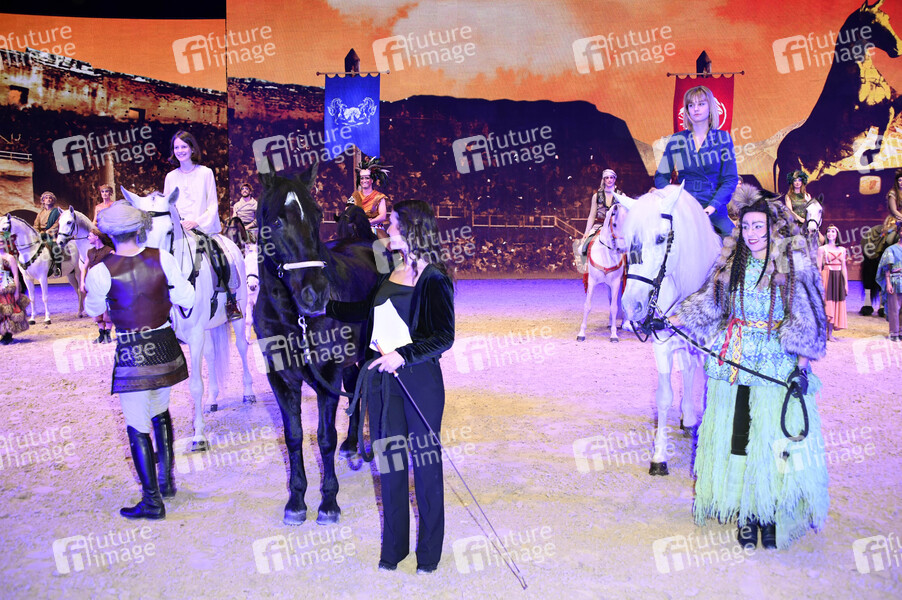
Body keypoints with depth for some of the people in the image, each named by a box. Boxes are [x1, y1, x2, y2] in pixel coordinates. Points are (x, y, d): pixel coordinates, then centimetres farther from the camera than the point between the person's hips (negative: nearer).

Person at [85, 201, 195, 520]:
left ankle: (152, 501, 11)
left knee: (138, 427, 6)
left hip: (131, 353, -4)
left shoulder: (101, 271, -13)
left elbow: (93, 309, 5)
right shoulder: (163, 258, -7)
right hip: (165, 347, 4)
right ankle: (166, 480, 35)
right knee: (160, 413, 24)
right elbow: (186, 299, 1)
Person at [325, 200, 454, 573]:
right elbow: (370, 313, 22)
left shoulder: (433, 278, -12)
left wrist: (403, 355, -25)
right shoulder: (391, 272, 9)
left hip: (418, 378, -7)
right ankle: (393, 547, 29)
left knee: (426, 462, 7)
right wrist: (328, 307, 21)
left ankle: (429, 552, 23)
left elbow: (443, 338, -17)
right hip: (382, 375, 7)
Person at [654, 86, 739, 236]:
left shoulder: (723, 138, 7)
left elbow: (731, 179, 1)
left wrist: (711, 207, -13)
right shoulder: (676, 140, 10)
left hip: (714, 211, -1)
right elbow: (660, 177, 10)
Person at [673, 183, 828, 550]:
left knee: (774, 440, 1)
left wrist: (802, 366, -8)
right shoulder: (731, 262, 7)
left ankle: (772, 515, 16)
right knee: (736, 436, 5)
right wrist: (674, 320, 5)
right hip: (734, 363, 3)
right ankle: (747, 514, 18)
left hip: (778, 365, -3)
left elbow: (808, 321, -3)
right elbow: (708, 304, 14)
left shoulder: (795, 265, -4)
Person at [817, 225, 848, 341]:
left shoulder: (842, 250, 12)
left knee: (837, 304, 2)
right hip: (827, 277, -4)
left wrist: (846, 283, 7)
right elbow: (819, 267, -3)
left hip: (839, 279, 4)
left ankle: (830, 333, 5)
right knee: (827, 304, -7)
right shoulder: (822, 249, 1)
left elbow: (844, 267, 12)